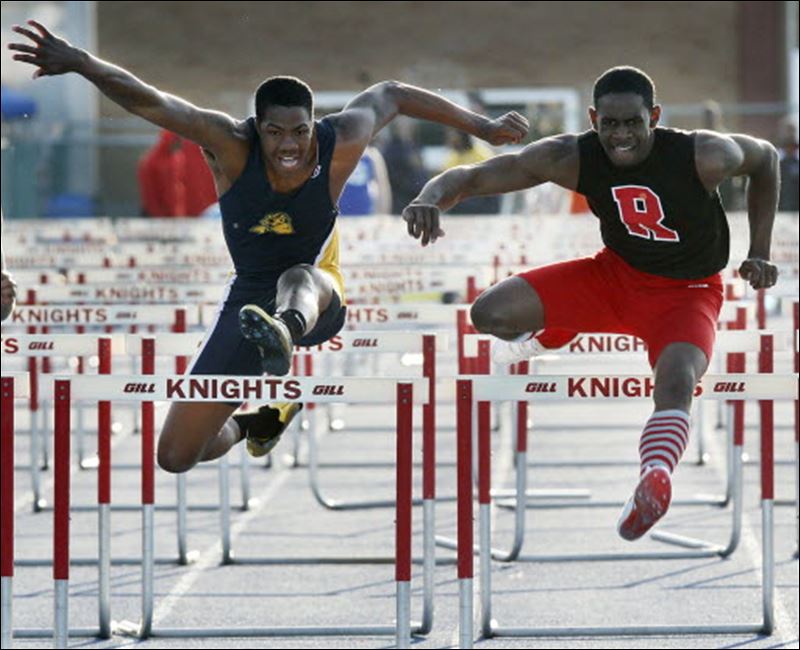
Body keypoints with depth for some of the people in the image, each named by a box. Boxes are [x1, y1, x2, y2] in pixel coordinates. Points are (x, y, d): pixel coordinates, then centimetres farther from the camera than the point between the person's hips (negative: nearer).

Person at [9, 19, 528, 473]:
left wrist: (483, 127, 14)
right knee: (175, 457, 3)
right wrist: (80, 63, -50)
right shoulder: (232, 146, -20)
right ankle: (256, 422, 36)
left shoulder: (339, 145, -17)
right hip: (248, 303, 2)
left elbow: (391, 96, 4)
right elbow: (149, 103, -34)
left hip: (321, 301, -2)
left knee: (300, 279, -43)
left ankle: (284, 333, -81)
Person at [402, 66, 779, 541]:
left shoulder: (704, 157, -26)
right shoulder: (571, 158, -21)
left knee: (676, 384, -34)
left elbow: (765, 158, -4)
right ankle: (549, 335, 25)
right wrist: (431, 200, -46)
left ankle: (654, 481, -57)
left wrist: (760, 255, -5)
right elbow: (473, 176, -23)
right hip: (614, 274, 3)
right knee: (489, 314, -10)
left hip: (687, 293, -3)